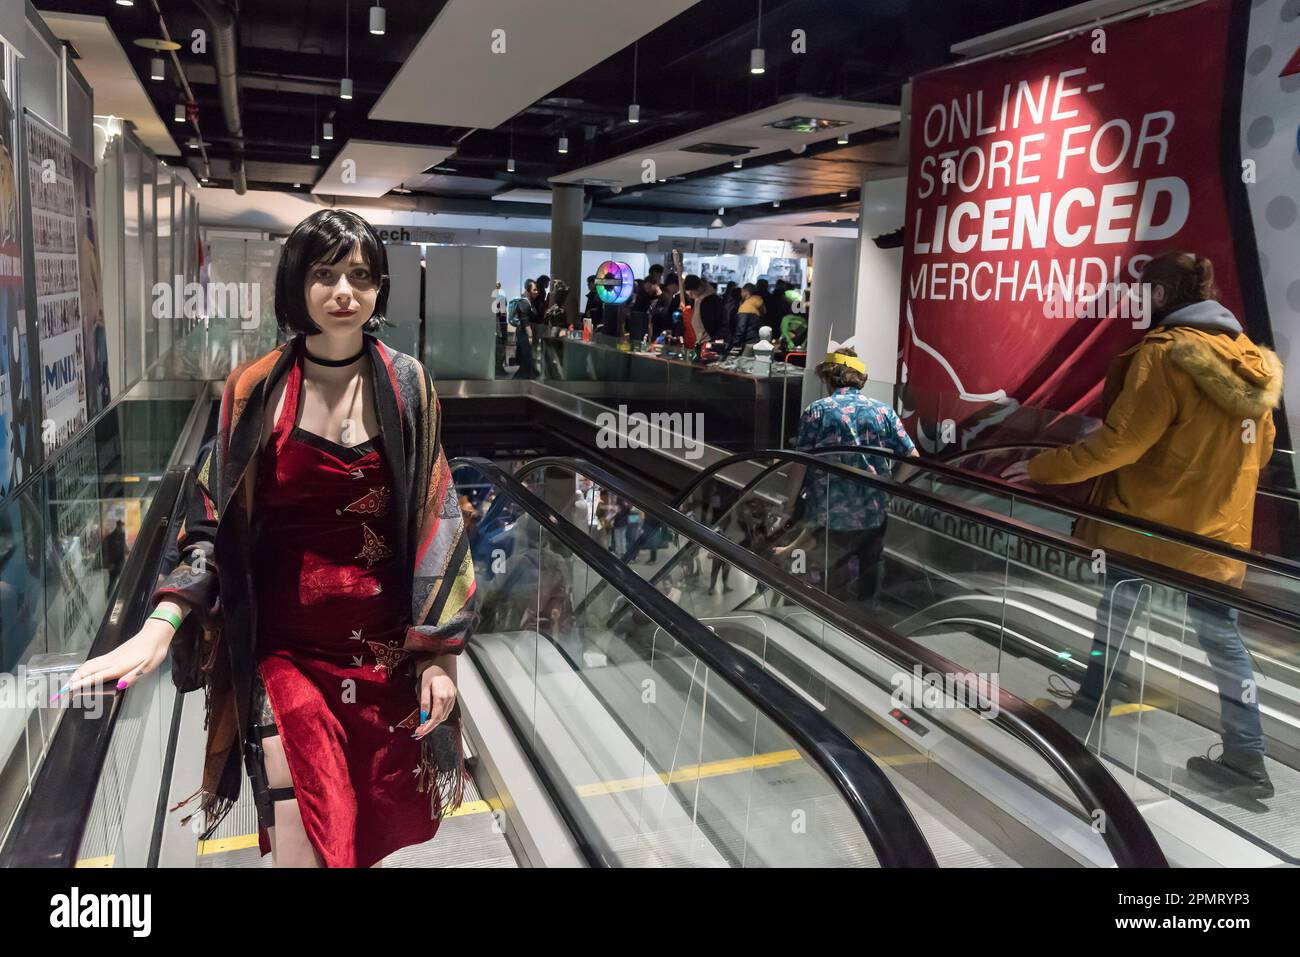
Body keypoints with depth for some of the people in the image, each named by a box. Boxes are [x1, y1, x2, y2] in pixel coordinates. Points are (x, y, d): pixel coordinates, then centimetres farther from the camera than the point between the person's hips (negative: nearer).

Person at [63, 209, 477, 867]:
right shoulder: (256, 391, -3)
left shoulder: (405, 385, -1)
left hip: (386, 648, 1)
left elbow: (436, 520, -1)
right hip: (285, 647, -1)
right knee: (301, 847, 0)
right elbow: (218, 526, 1)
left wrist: (440, 653, -5)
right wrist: (158, 631, -14)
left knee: (377, 830, 13)